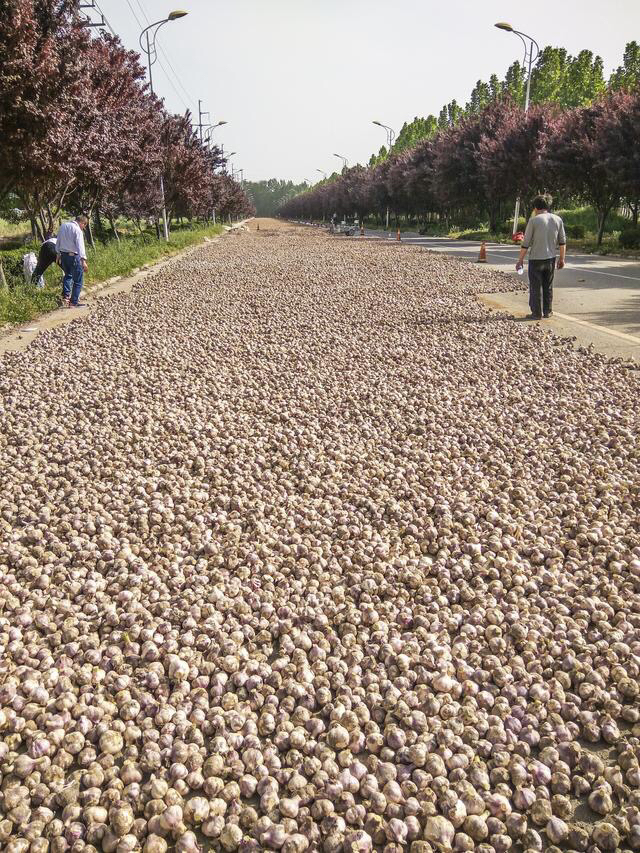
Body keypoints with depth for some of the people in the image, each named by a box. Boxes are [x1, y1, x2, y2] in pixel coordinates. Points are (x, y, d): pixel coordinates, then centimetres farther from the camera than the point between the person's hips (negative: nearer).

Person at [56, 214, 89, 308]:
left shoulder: (63, 226, 9)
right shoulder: (77, 230, -14)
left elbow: (58, 241, 17)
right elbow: (80, 246, -22)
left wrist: (58, 253, 26)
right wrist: (83, 260, -27)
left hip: (63, 255, 7)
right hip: (73, 256, -7)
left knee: (68, 275, 27)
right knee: (78, 280, 2)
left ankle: (65, 296, 18)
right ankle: (74, 302, 4)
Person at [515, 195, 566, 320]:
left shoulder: (534, 220, -10)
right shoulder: (557, 220, 3)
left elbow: (526, 243, -10)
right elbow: (562, 242, 6)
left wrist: (520, 260, -2)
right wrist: (561, 258, 15)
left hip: (536, 259, -4)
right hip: (551, 258, 4)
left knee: (535, 287, 5)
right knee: (548, 286, 15)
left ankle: (537, 313, 7)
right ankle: (547, 311, 20)